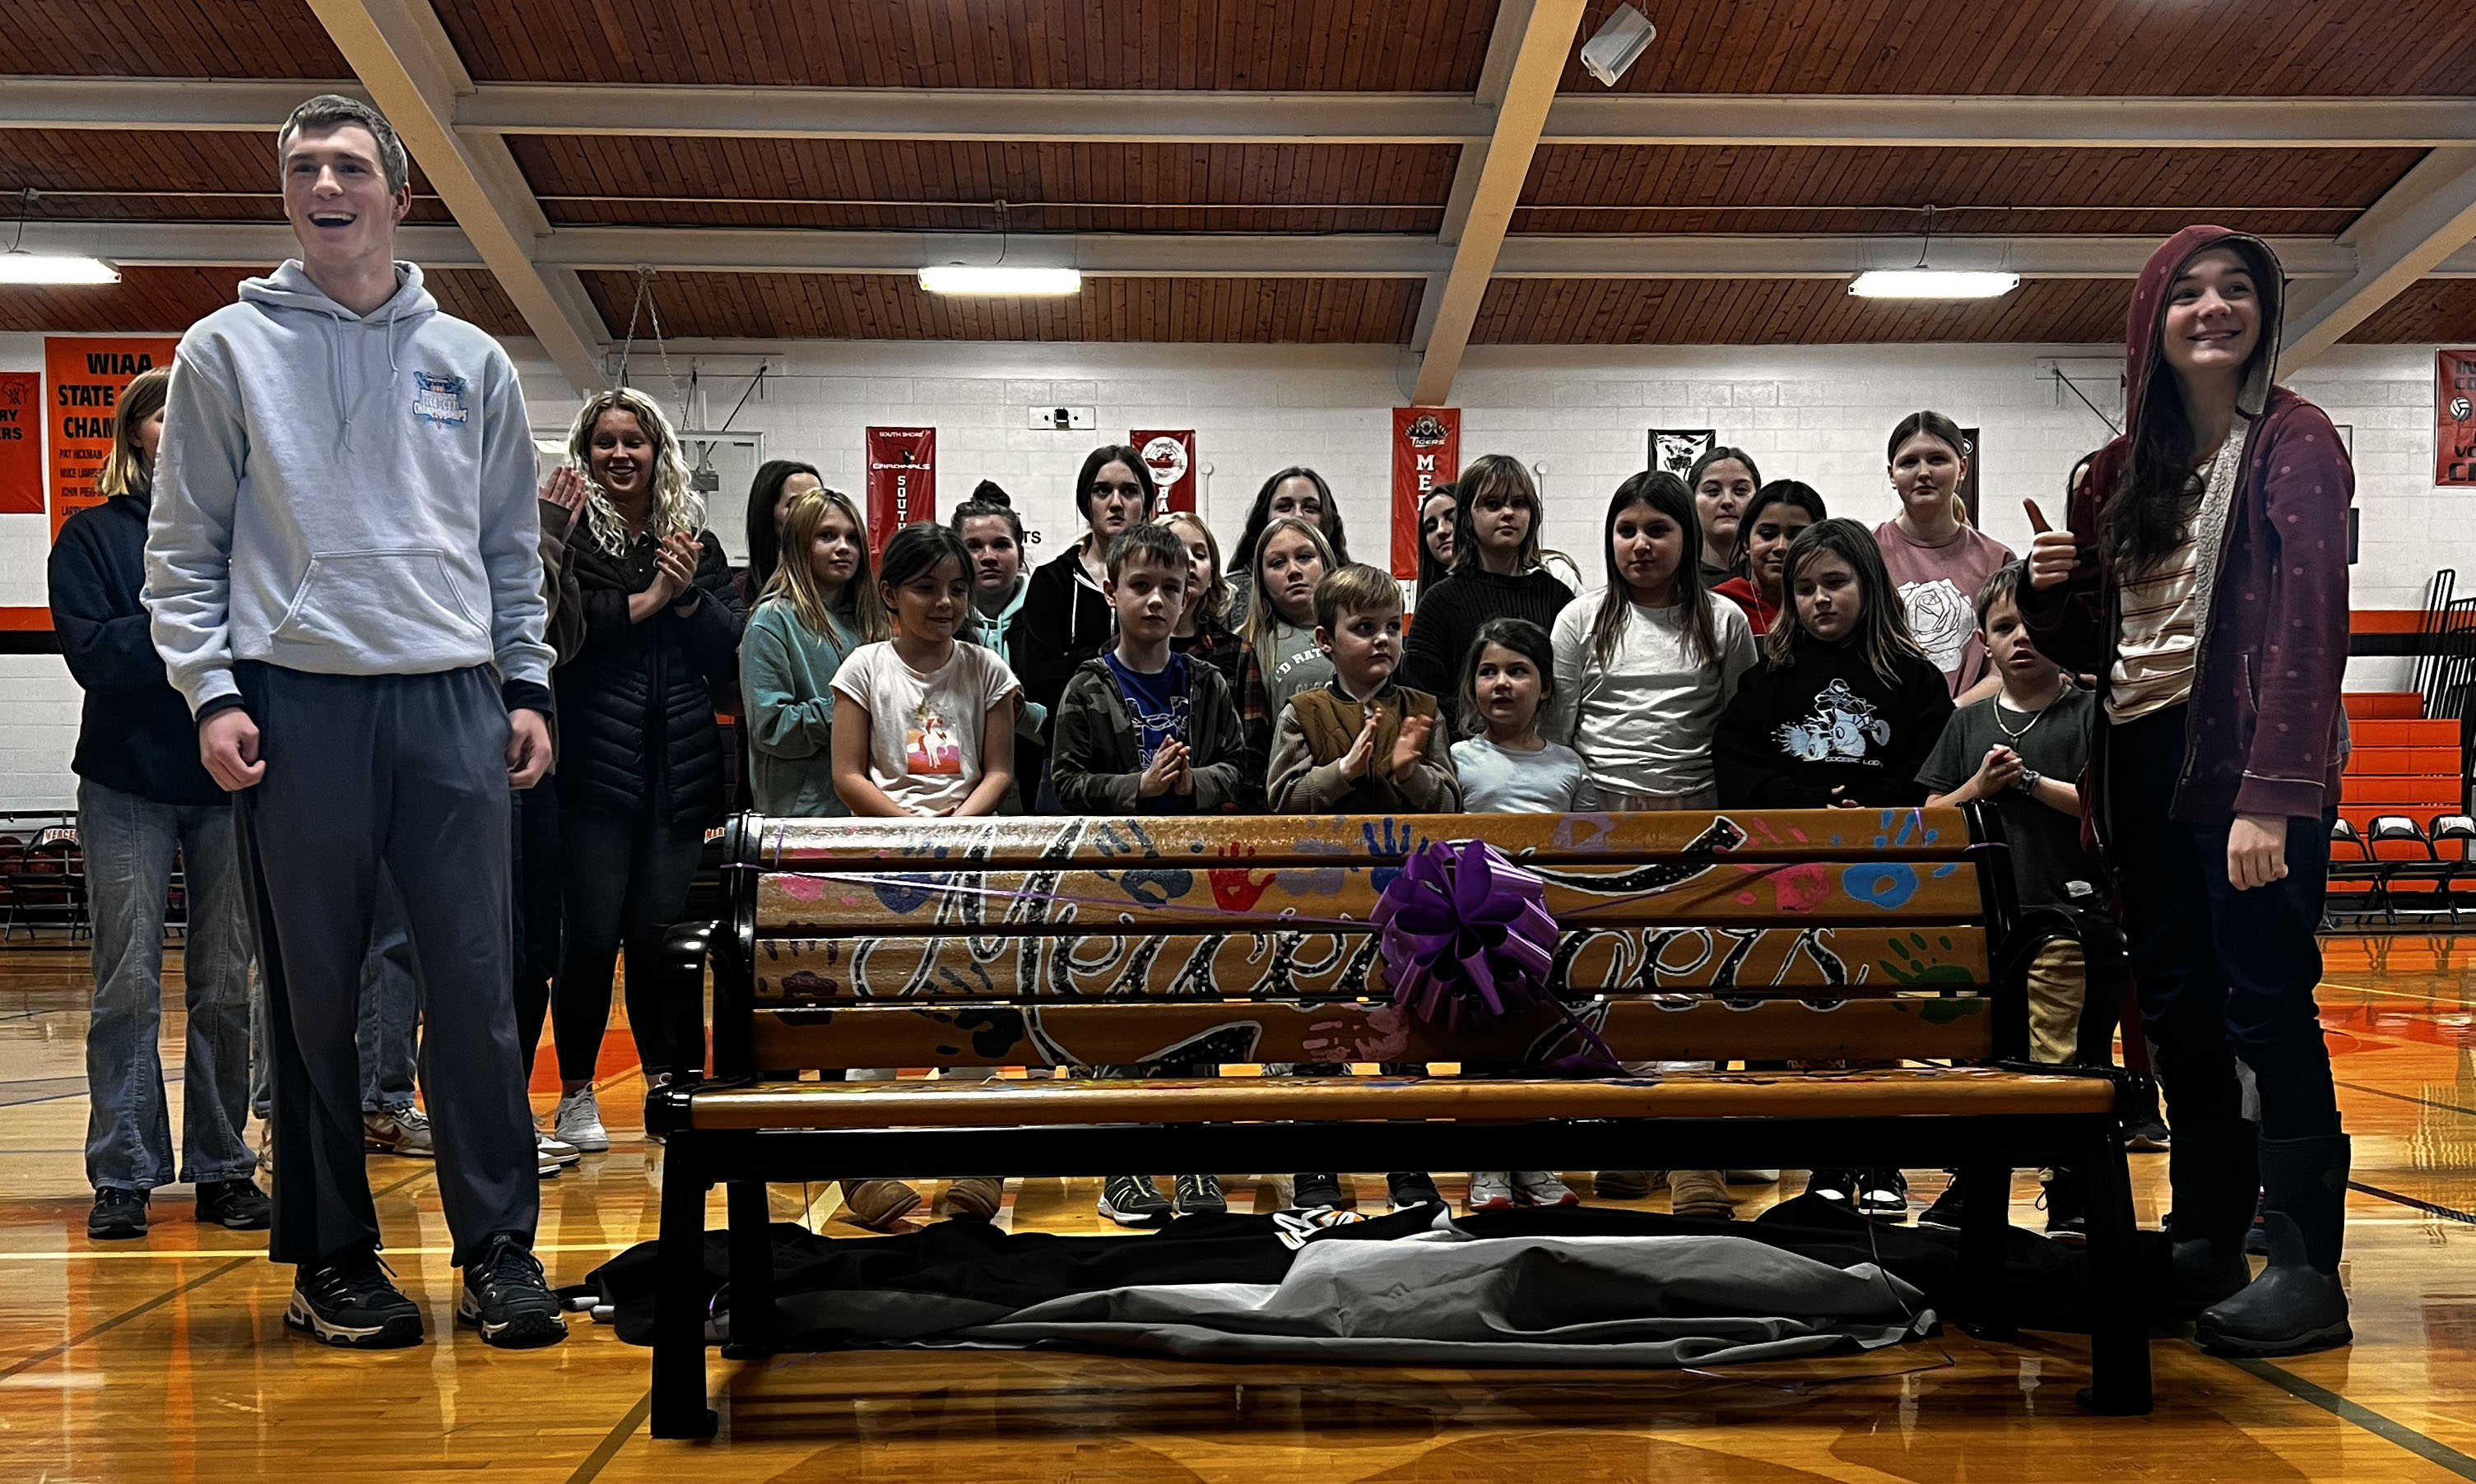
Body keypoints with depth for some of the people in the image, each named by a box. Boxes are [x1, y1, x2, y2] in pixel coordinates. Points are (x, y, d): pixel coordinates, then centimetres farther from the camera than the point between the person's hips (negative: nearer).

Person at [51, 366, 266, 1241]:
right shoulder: (92, 536, 5)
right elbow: (93, 653, -9)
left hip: (228, 781, 2)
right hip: (128, 783, -1)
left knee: (225, 987, 6)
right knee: (128, 987, 0)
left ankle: (222, 1169, 14)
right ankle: (123, 1177, 7)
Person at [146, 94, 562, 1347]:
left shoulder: (470, 361, 14)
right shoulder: (229, 350, 8)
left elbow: (512, 544, 16)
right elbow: (184, 543, 5)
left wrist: (527, 687, 8)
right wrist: (210, 692, -6)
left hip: (452, 701, 2)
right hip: (294, 701, -1)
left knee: (476, 982, -1)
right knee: (313, 991, 4)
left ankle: (498, 1247, 6)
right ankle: (331, 1257, 14)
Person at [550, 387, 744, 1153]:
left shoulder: (696, 542, 14)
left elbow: (731, 657, 9)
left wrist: (690, 595, -6)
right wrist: (646, 600, -11)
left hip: (678, 771, 3)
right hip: (593, 767, -3)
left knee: (660, 931, 4)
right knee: (593, 934, -3)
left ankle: (667, 1083, 18)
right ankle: (576, 1094, 12)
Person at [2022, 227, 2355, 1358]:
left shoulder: (2293, 442, -5)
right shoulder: (2124, 470, 14)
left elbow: (2307, 622, -15)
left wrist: (2272, 795, -23)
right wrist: (2052, 591, -5)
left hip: (2248, 765, -7)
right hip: (2146, 763, 7)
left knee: (2266, 1004, -7)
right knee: (2177, 1010, 11)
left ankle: (2308, 1273, 0)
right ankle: (2207, 1242, 21)